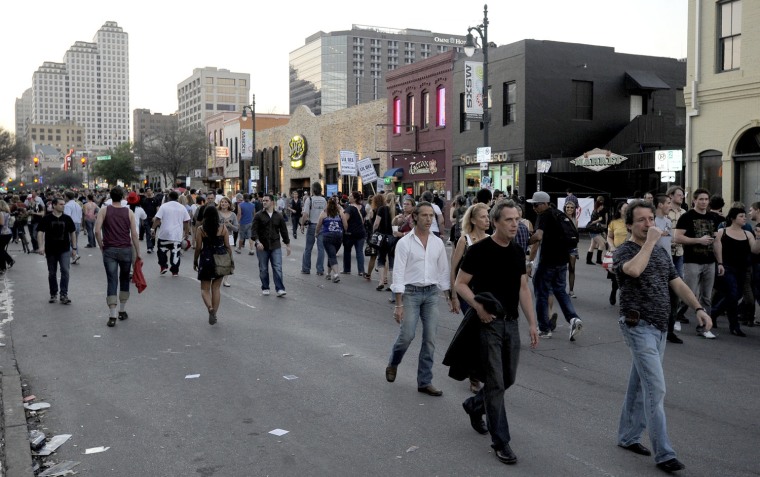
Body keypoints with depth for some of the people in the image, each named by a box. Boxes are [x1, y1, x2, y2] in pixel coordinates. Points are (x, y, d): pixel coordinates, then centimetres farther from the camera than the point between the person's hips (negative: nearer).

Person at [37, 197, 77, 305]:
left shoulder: (67, 218, 4)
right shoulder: (46, 219, -2)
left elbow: (72, 233, 11)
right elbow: (40, 232, -5)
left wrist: (74, 248, 9)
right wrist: (41, 246, -18)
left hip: (64, 250, 0)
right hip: (51, 250, 0)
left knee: (65, 271, -13)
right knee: (52, 273, 10)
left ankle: (64, 295, -8)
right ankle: (53, 294, 26)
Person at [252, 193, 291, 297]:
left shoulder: (279, 216, 6)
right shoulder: (258, 216, 0)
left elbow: (284, 231, 11)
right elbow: (254, 230, -5)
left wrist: (287, 245, 11)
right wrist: (257, 242, -20)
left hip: (276, 246, 0)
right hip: (262, 247, 0)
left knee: (278, 268, -6)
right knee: (263, 269, 8)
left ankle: (280, 289, -5)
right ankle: (265, 288, 20)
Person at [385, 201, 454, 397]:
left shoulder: (438, 243, 7)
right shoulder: (404, 242, -6)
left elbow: (444, 271, 12)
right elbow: (398, 273, -9)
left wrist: (450, 297, 9)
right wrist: (399, 305, -14)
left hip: (431, 293, 4)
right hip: (411, 292, -4)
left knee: (430, 339, 3)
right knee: (406, 335, -8)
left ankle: (425, 382, 12)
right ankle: (393, 364, 23)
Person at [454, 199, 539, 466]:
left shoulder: (518, 252, 8)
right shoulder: (480, 250, -12)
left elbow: (523, 288, 12)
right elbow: (460, 284, -9)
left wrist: (532, 323, 7)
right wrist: (478, 307, -24)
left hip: (511, 323, 6)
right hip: (488, 323, -6)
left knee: (508, 378, 15)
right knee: (495, 383, -3)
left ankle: (474, 405, 41)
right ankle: (500, 441, 7)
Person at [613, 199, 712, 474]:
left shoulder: (661, 252, 13)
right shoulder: (623, 252, -10)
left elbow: (677, 283, 13)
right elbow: (634, 270, -33)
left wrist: (698, 308, 0)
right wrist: (650, 241, -23)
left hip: (660, 327, 7)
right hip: (639, 327, -7)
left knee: (640, 384, 15)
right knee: (655, 388, -10)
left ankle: (628, 436, 28)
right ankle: (663, 453, -5)